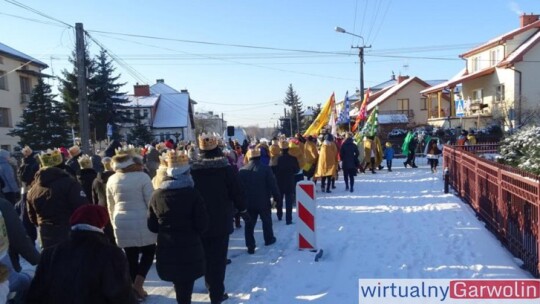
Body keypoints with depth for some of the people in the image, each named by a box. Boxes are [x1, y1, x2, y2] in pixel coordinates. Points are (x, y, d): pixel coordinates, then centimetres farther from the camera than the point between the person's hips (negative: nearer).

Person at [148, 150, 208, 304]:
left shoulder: (157, 195, 1)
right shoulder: (192, 194, -11)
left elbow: (152, 226, 7)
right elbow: (202, 225, -10)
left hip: (166, 249, 4)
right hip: (190, 250, -4)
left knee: (178, 283, 22)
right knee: (186, 284, 6)